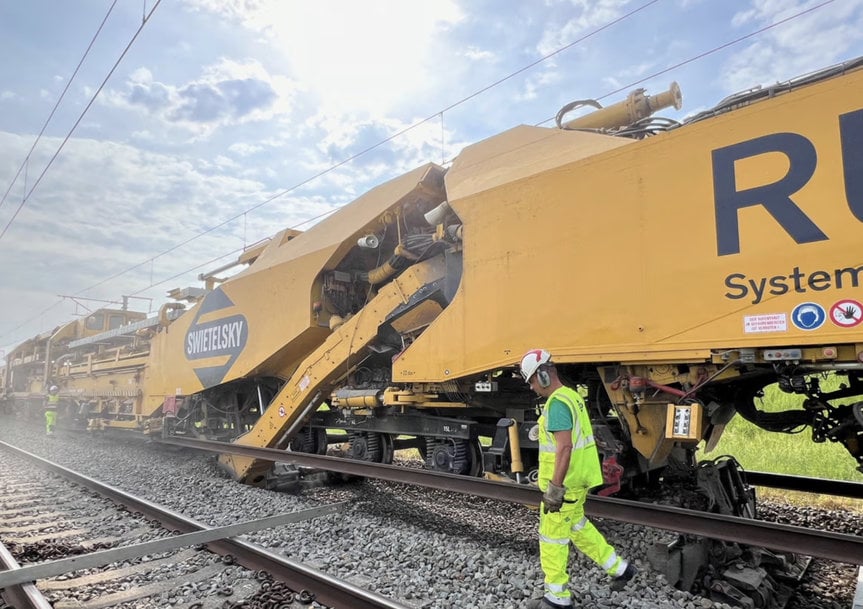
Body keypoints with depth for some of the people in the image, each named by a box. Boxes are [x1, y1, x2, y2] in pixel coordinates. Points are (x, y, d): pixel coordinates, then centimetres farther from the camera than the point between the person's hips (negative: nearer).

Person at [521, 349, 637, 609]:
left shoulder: (557, 403, -22)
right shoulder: (572, 395, 9)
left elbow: (565, 446, -29)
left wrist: (555, 487, -27)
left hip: (564, 482, -10)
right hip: (579, 478, 10)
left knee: (552, 537, 5)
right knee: (576, 525, 26)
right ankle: (619, 568, 33)